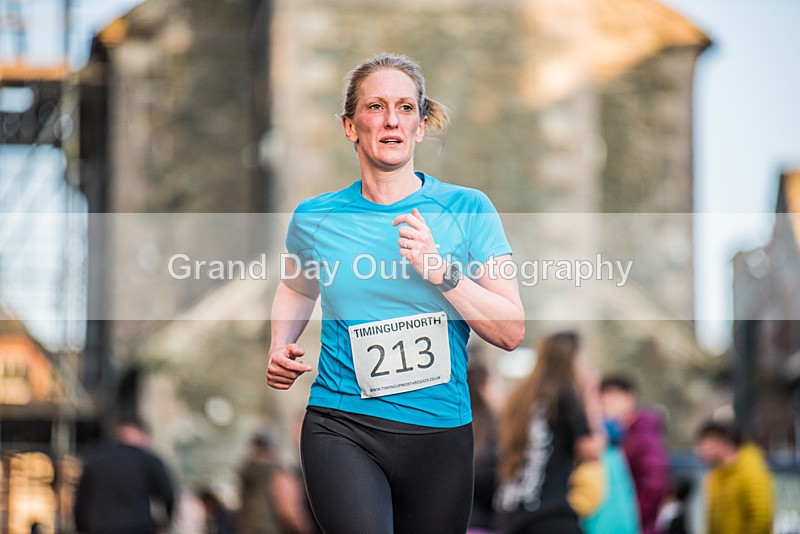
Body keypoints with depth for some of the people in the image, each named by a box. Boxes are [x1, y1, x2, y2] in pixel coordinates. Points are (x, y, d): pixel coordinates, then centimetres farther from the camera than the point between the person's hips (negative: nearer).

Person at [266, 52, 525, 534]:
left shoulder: (466, 208, 1)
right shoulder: (316, 218, 5)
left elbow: (511, 331, -4)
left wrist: (441, 271, -15)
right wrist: (281, 347, 10)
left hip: (439, 435, 1)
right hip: (342, 427, -1)